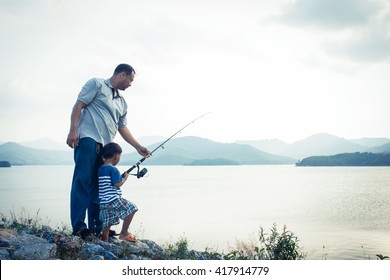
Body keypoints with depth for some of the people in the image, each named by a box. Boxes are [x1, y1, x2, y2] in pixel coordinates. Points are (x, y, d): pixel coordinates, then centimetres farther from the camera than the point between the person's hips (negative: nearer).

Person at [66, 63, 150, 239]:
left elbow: (123, 128, 28)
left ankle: (96, 227, 8)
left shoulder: (122, 102, 26)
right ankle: (78, 226, -15)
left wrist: (138, 147, 22)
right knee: (83, 180, -13)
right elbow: (78, 105, -3)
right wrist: (73, 130, -14)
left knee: (99, 185, 5)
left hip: (106, 145, 8)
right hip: (88, 138, -7)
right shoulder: (96, 84, 5)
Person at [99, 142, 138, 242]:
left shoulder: (100, 169, 13)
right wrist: (125, 178, 2)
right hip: (113, 200, -9)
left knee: (107, 224, 13)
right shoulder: (113, 169, -12)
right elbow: (117, 184, -15)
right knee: (131, 209, 0)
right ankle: (124, 233, 0)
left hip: (103, 202, 9)